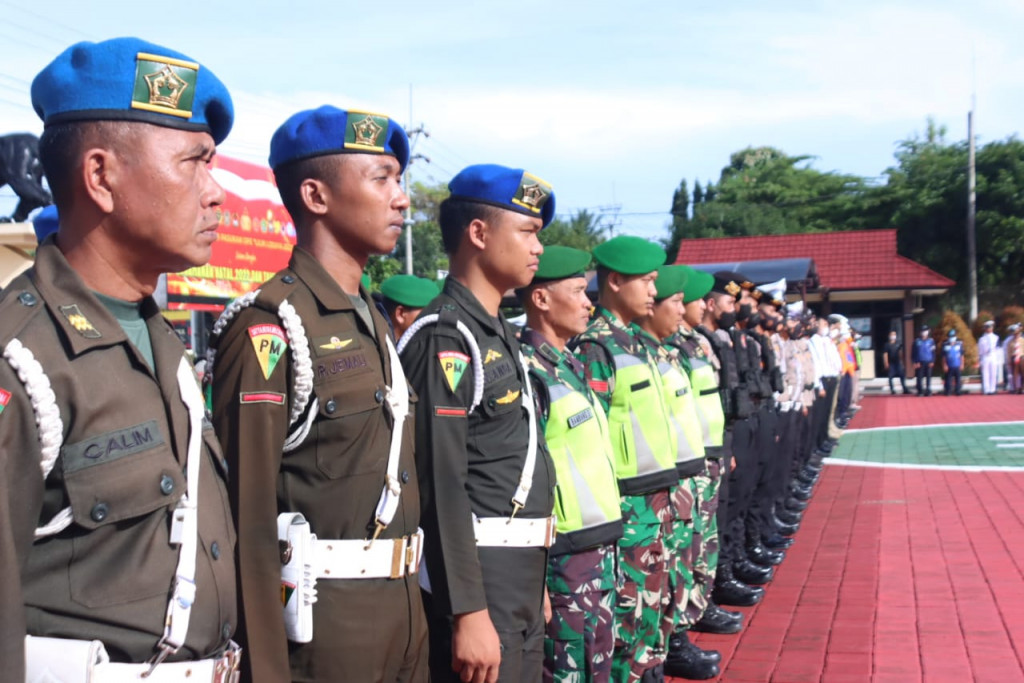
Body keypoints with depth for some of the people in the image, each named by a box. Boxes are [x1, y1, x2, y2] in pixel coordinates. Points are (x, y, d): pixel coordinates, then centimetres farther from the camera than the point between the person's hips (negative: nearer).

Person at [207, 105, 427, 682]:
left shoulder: (373, 321, 12)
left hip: (403, 607, 8)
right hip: (321, 619, -8)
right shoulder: (269, 328, -14)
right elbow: (249, 518, -17)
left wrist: (412, 599, 17)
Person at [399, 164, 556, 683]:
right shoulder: (446, 338, -15)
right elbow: (442, 487, -21)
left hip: (519, 580, 9)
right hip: (476, 582, -9)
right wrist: (468, 612, -23)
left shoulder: (498, 332, 14)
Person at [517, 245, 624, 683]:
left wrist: (605, 546, 19)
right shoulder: (526, 373, -16)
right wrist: (535, 578, -19)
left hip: (599, 547, 9)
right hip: (565, 557, -9)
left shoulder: (570, 366, 13)